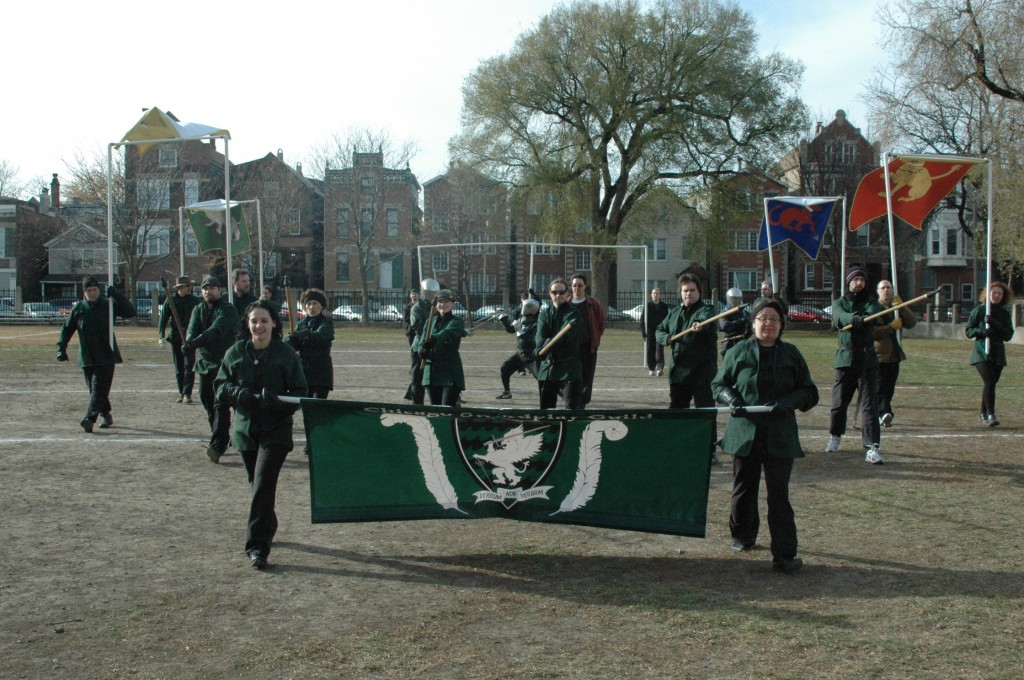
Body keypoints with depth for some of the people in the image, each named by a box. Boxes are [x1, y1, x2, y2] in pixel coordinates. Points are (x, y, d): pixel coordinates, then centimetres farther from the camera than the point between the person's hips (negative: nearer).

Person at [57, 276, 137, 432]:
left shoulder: (108, 305, 2)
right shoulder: (78, 308, 5)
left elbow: (131, 312, -6)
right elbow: (66, 329, 10)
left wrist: (117, 296, -16)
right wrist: (61, 349, 1)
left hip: (106, 356, -3)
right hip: (87, 358, 3)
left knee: (99, 388, -13)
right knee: (94, 389, 9)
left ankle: (89, 418, -19)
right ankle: (106, 415, 26)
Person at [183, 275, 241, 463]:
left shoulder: (228, 310, -9)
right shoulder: (198, 310, 12)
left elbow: (216, 331, -24)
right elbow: (192, 329, -5)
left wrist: (195, 343, -37)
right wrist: (189, 341, -29)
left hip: (225, 362, -7)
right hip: (205, 362, 7)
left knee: (221, 405, -13)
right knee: (207, 401, 10)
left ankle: (217, 446, -18)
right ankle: (221, 440, 22)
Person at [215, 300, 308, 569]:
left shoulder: (286, 354, -5)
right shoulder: (235, 352, 3)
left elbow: (300, 392, -5)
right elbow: (221, 387, 5)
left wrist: (276, 401, -24)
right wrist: (240, 393, -16)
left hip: (276, 430, -4)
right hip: (245, 428, 4)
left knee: (263, 485, -12)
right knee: (256, 485, 16)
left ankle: (257, 545, -8)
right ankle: (267, 530, 37)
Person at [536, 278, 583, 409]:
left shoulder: (573, 314, -3)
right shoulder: (544, 313, 10)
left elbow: (565, 338, -18)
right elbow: (540, 339, -4)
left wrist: (545, 347, -26)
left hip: (569, 368, -5)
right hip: (546, 367, 5)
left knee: (573, 407, -11)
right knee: (546, 407, 11)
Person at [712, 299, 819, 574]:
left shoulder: (791, 354, 5)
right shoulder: (738, 351, 4)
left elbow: (809, 393, 7)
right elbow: (719, 384, 10)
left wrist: (788, 402, -13)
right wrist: (731, 399, -11)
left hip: (780, 437, -1)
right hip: (745, 433, 1)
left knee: (779, 494, -4)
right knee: (743, 489, 13)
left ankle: (784, 555, 0)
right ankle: (743, 536, 35)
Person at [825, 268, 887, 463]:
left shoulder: (870, 301, 5)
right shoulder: (839, 302, 6)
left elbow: (884, 317, -16)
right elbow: (839, 317, -18)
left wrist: (866, 318, -39)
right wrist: (854, 319, -40)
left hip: (867, 359, -1)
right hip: (845, 358, 1)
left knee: (869, 404, -8)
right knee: (839, 402, 7)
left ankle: (872, 447, -11)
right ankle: (835, 436, 32)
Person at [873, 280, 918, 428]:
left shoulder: (898, 308, 14)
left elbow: (912, 323, -2)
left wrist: (901, 307, -13)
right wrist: (891, 327, -21)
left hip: (894, 355, 6)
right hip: (878, 355, -6)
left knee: (889, 388, 9)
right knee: (880, 388, -14)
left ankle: (882, 416, 17)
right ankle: (884, 413, -25)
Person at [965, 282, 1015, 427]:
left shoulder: (1005, 314, 7)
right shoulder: (978, 311, 0)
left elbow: (1008, 335, -2)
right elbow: (969, 331, 1)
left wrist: (994, 324, -16)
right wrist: (982, 331, -18)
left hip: (998, 353, 3)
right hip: (981, 352, -3)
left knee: (990, 384, 9)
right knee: (989, 382, -19)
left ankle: (984, 413, 26)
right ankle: (991, 415, -23)